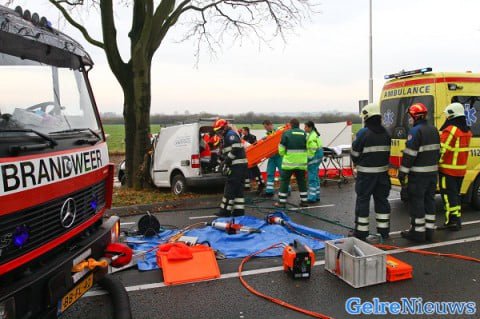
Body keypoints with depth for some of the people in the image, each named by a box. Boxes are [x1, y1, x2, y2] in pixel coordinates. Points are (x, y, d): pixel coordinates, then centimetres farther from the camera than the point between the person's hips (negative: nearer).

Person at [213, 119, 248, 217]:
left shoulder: (231, 134, -8)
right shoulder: (226, 137, 24)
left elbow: (236, 148, -22)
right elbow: (225, 153, 26)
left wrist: (227, 161, -19)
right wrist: (225, 162, 11)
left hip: (237, 165, -11)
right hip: (238, 166, 11)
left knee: (230, 188, -7)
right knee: (238, 189, 11)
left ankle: (225, 211, -2)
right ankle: (239, 211, 15)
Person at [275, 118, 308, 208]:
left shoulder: (286, 133, -4)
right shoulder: (304, 134, 6)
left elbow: (282, 148, -3)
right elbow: (308, 148, 5)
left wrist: (283, 155, 17)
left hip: (289, 162, -3)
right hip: (301, 163, 4)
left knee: (284, 181, 4)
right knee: (301, 182, 14)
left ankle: (282, 202, 4)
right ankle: (304, 201, 18)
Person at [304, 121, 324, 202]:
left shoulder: (311, 136, -18)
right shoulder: (313, 134, 14)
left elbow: (313, 150, -21)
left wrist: (309, 159, -15)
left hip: (314, 157, -11)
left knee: (312, 177, -7)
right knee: (315, 177, 16)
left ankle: (312, 197, -4)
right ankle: (316, 196, 24)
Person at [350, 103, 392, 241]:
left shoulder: (363, 133, -14)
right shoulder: (385, 133, 6)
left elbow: (355, 154, -6)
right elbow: (387, 153, 11)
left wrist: (357, 163, 13)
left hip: (366, 173, -6)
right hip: (382, 171, 6)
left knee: (363, 200, 1)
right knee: (381, 199, 13)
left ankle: (361, 232, 5)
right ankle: (384, 230, 20)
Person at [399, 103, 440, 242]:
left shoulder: (415, 131, -16)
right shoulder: (433, 130, 11)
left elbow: (409, 154, -19)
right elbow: (437, 151, 17)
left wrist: (402, 172, -14)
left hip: (418, 174, -8)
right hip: (433, 172, 9)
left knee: (416, 202, -1)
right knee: (429, 200, 15)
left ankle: (418, 232, 4)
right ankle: (429, 230, 21)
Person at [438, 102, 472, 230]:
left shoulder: (450, 130, -18)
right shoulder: (467, 131, 10)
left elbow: (442, 150, -20)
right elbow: (460, 148, 13)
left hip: (448, 169, -8)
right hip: (461, 169, 8)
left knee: (449, 195, -1)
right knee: (456, 194, 17)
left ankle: (452, 221, 0)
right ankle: (457, 220, 23)